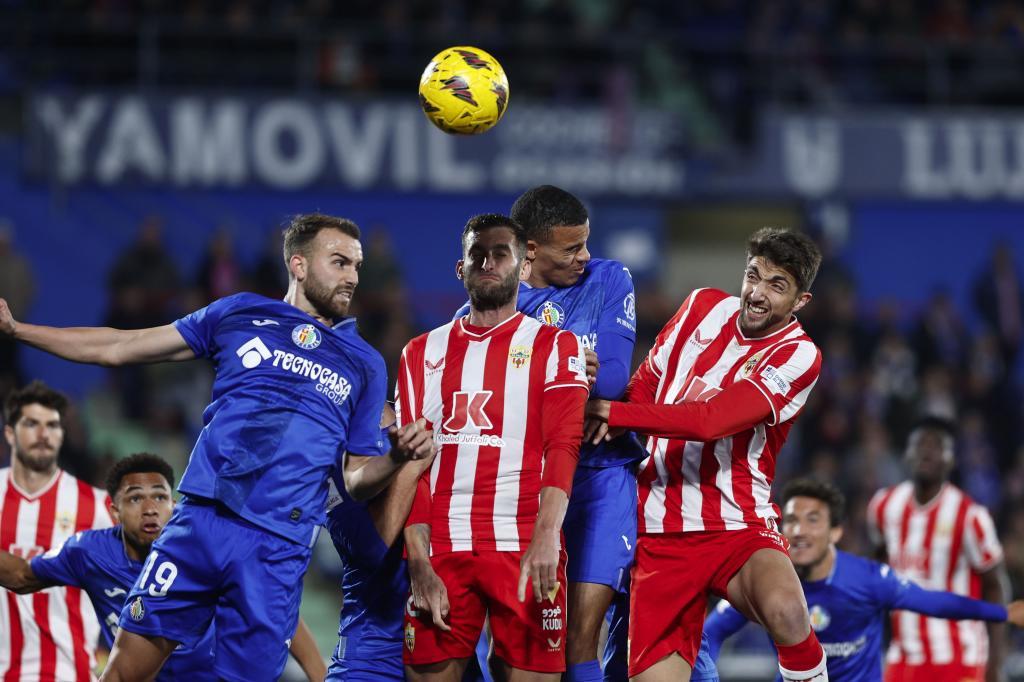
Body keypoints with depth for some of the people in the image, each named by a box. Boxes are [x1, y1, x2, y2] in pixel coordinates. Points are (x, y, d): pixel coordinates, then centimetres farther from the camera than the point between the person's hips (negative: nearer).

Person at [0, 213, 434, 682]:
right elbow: (118, 349, 15)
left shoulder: (364, 365, 14)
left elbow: (358, 479, 14)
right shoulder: (240, 315, 12)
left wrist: (397, 457, -9)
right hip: (201, 519, 0)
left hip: (277, 549, 0)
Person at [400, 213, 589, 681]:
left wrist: (545, 537, -24)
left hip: (524, 550, -3)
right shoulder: (423, 353, 16)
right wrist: (419, 563, -3)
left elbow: (562, 446, -8)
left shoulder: (553, 346, 7)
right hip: (443, 550, 3)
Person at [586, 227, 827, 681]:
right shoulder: (704, 307, 7)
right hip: (661, 536, 4)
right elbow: (645, 383, 19)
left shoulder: (797, 355, -9)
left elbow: (710, 420, -19)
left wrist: (611, 412, -14)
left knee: (784, 610, -35)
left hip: (739, 527, -4)